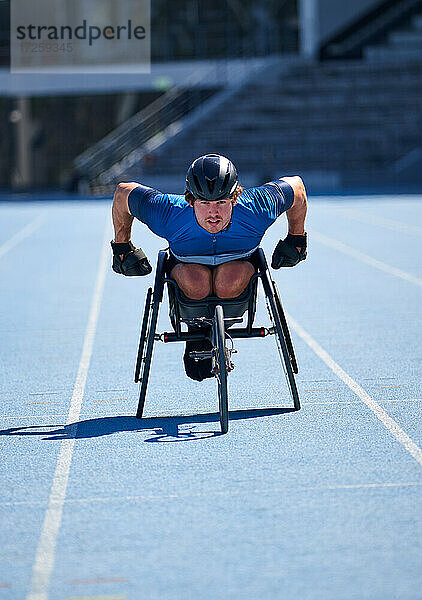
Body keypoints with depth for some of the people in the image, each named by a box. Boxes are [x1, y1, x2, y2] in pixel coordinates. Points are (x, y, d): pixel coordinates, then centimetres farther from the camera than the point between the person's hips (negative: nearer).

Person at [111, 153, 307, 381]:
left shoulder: (255, 210, -34)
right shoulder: (167, 215, -35)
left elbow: (296, 186, -14)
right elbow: (123, 192, -16)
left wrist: (296, 240, -2)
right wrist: (122, 249, -4)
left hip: (238, 262, 0)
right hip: (187, 264, 0)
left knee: (228, 286, -35)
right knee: (197, 285, -35)